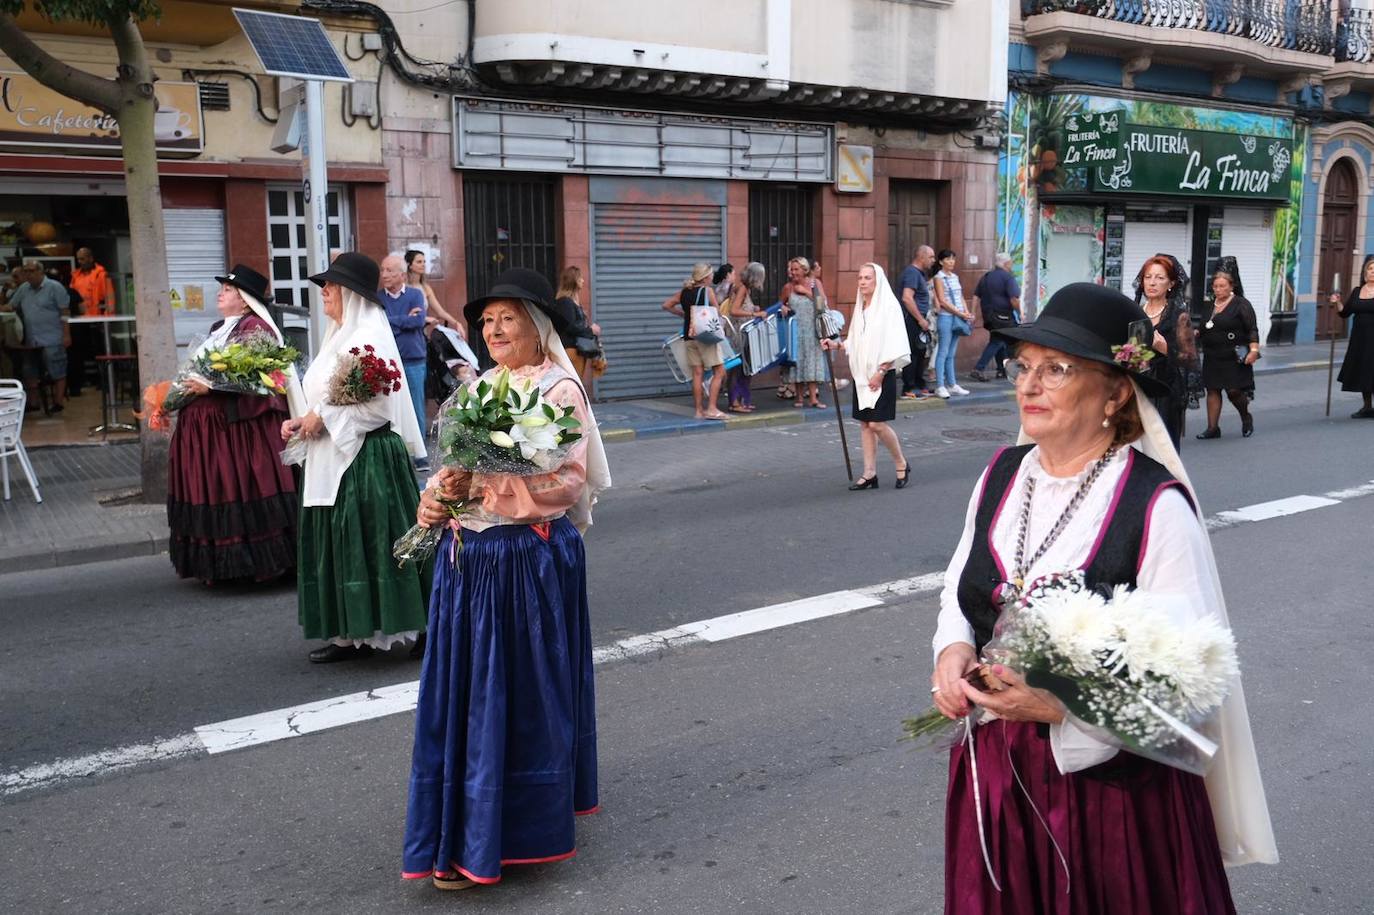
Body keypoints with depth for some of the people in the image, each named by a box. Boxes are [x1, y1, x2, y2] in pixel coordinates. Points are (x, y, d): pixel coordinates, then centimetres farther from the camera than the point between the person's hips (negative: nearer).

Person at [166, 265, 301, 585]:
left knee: (242, 492, -7)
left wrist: (210, 385, -23)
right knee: (214, 492, 9)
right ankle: (221, 563, 15)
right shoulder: (218, 329, 21)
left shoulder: (256, 327, -8)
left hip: (240, 424, -9)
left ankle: (255, 561, 0)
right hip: (206, 426, 9)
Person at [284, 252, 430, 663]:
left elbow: (378, 405, -22)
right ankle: (353, 633, 18)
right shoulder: (339, 336, 16)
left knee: (371, 543, -6)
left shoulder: (370, 337, -14)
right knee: (337, 544, 11)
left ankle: (418, 628, 3)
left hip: (366, 458, -10)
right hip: (332, 459, 10)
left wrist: (322, 418, -15)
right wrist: (302, 422, 6)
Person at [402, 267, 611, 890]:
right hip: (468, 558, 7)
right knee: (464, 690, 12)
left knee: (516, 693, 3)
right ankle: (466, 831, 28)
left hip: (530, 558, -7)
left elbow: (569, 482, -16)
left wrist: (485, 486, -22)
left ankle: (512, 833, 17)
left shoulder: (560, 389, -9)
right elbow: (457, 465, 16)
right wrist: (436, 496, -5)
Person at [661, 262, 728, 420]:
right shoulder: (708, 291, -8)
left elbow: (666, 305, 13)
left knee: (697, 374, 9)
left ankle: (699, 410, 9)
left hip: (689, 336, 6)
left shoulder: (684, 292, 9)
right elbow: (717, 312, -8)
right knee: (719, 372, 1)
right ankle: (711, 408, -7)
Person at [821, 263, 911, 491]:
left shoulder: (888, 306, -9)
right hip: (862, 374, 7)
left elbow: (894, 346, -14)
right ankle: (870, 474, 11)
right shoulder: (860, 306, 12)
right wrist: (836, 344, 3)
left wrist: (880, 372, -17)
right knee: (865, 423, 6)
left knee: (877, 423, -10)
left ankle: (901, 464, 11)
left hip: (882, 373, -7)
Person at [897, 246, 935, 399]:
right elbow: (907, 298, -25)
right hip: (912, 320, -11)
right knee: (912, 354, -8)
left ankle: (920, 386, 22)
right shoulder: (912, 272, -15)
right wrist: (921, 319, -21)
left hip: (917, 320, 11)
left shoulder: (918, 273, 18)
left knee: (920, 353, 14)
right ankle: (908, 389, -4)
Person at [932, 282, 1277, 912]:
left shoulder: (1157, 505, -17)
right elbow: (960, 594, 12)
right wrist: (954, 650, -9)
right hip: (993, 771, 5)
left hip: (1111, 782, -5)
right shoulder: (1003, 473, 1)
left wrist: (1061, 706, -28)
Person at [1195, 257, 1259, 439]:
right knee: (1212, 390, 4)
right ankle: (1213, 428, 9)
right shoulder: (1209, 305, 11)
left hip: (1234, 358, -5)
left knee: (1234, 391, -5)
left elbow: (1252, 330, -10)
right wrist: (1195, 334, 2)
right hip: (1212, 357, 5)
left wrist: (1254, 350, -21)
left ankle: (1246, 418, 24)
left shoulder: (1241, 305, -6)